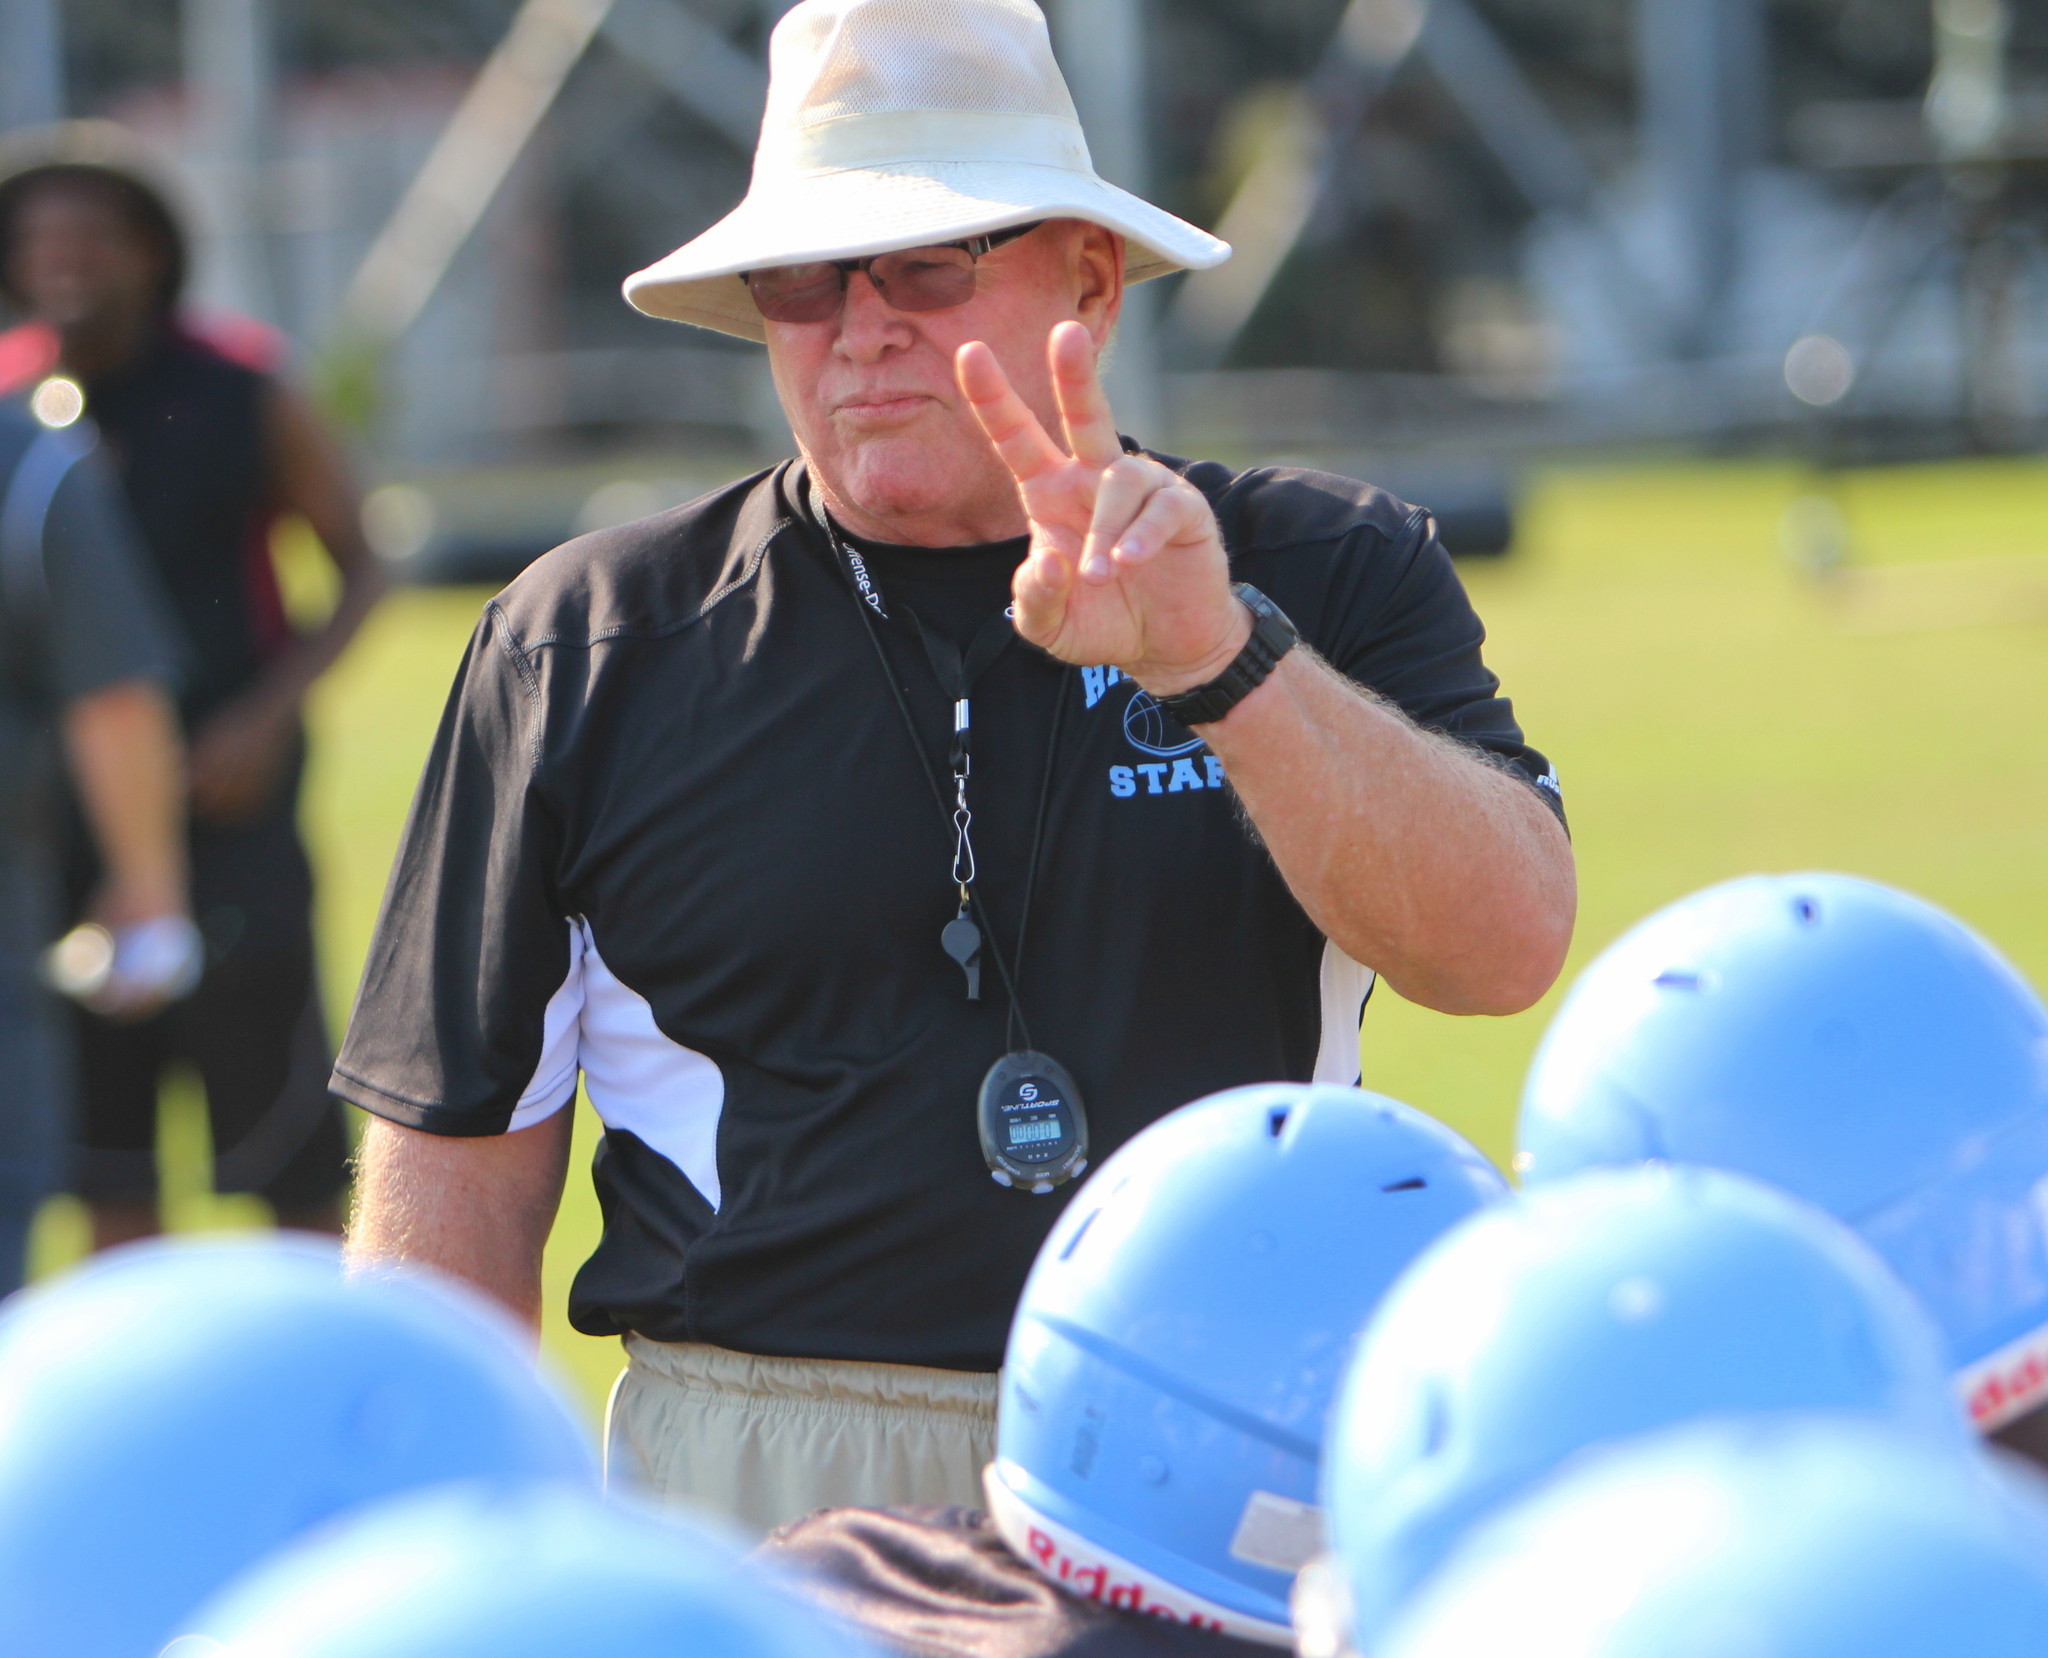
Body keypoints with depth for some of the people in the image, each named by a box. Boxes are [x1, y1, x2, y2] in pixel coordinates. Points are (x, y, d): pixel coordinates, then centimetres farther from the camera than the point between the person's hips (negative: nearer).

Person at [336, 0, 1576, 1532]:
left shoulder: (1324, 580, 8)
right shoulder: (596, 645, 8)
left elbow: (1508, 947, -9)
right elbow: (457, 1166, 8)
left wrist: (1214, 660, -21)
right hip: (750, 1503, -1)